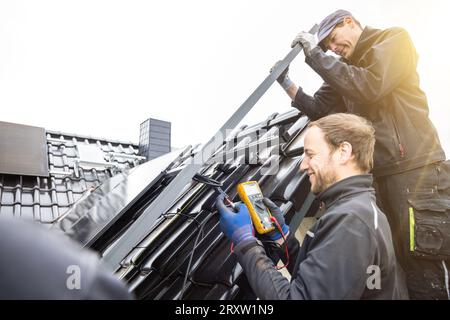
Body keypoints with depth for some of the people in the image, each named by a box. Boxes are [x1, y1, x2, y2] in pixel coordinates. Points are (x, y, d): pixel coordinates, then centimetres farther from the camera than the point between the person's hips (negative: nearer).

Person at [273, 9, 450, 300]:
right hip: (380, 174, 6)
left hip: (417, 170, -6)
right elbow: (318, 110, 16)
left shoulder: (394, 40, 3)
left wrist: (316, 56, -10)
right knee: (413, 263, 7)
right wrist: (286, 82, 7)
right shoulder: (345, 70, 20)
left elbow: (370, 87, -15)